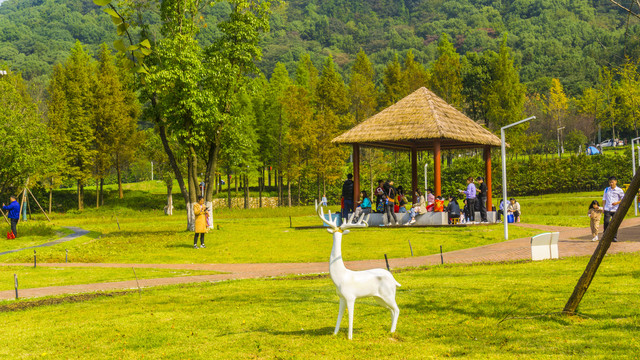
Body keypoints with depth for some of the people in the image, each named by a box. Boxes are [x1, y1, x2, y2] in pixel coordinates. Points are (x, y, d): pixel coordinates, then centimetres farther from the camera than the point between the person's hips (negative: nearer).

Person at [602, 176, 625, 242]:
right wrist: (603, 208, 8)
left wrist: (617, 202, -12)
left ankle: (615, 237, 10)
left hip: (616, 210, -2)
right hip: (607, 209, 2)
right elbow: (604, 199, 17)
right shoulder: (606, 190, 12)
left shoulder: (619, 190, 2)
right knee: (606, 222, -11)